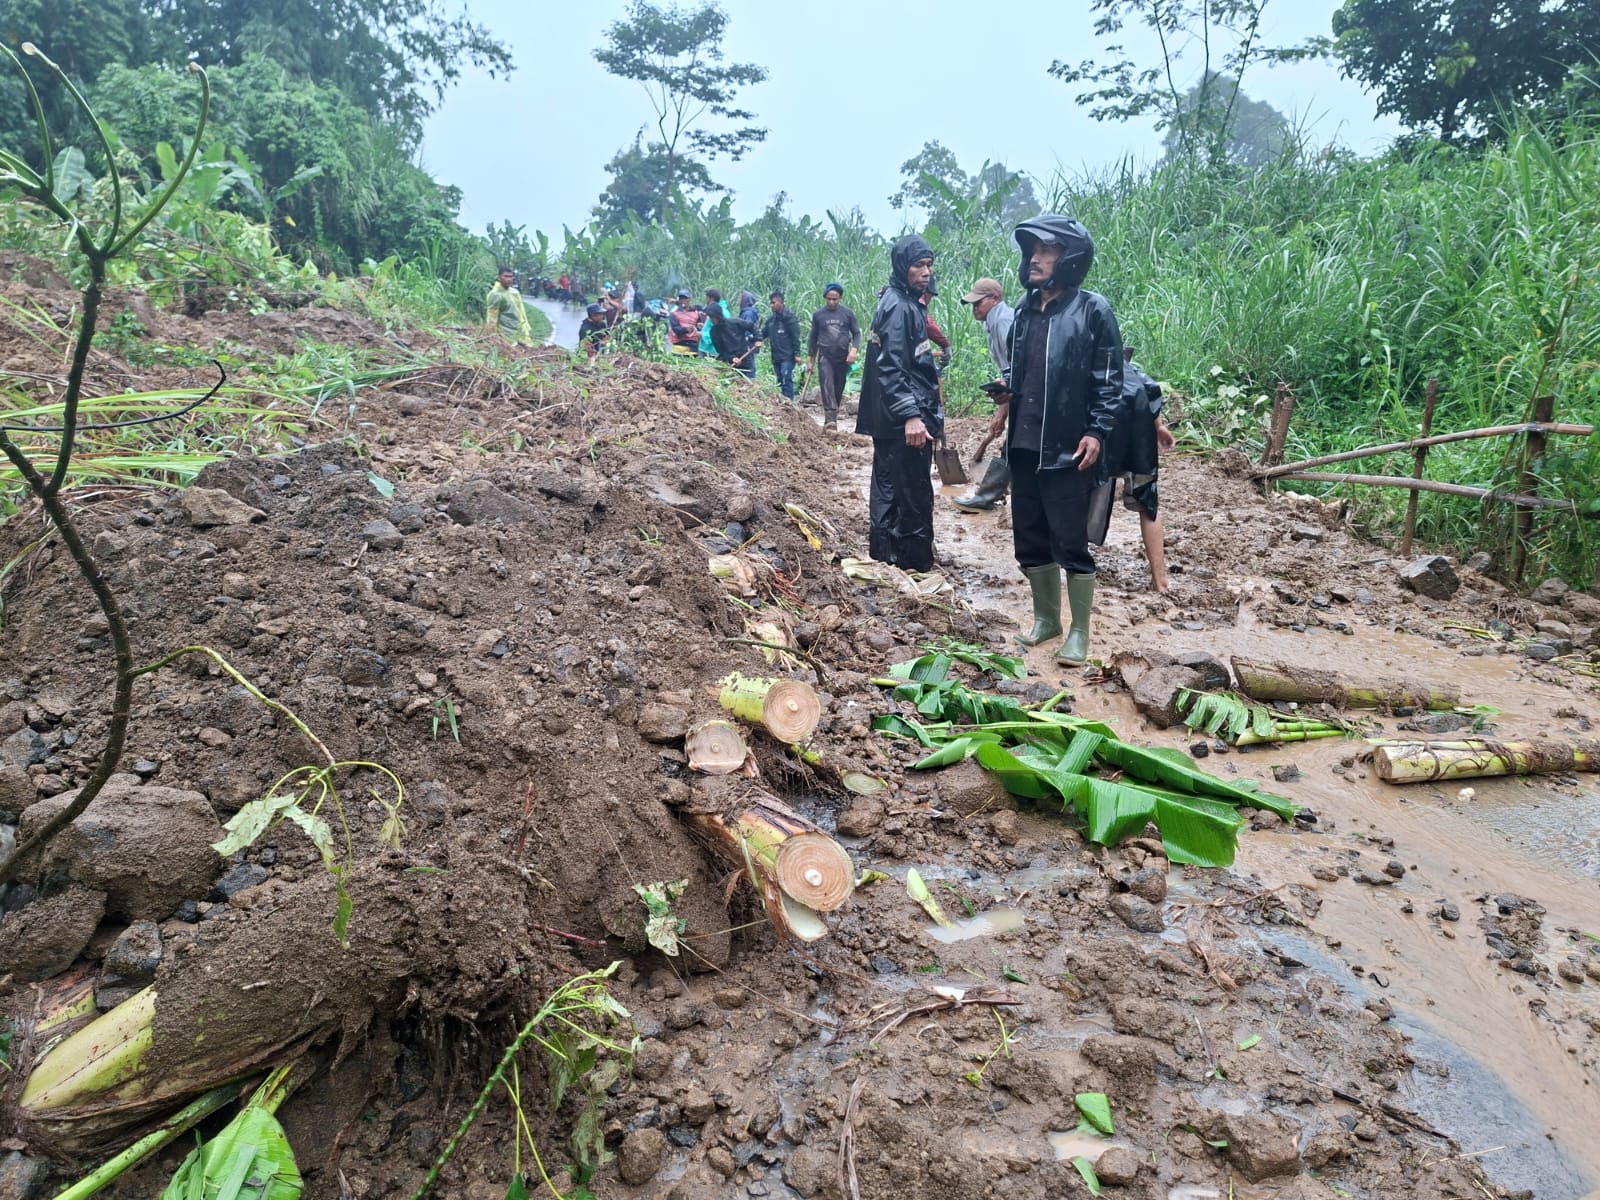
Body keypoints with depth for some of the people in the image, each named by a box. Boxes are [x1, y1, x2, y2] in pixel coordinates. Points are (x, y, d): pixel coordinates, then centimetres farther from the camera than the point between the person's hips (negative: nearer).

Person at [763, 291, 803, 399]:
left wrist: (797, 354, -15)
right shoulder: (771, 319, 13)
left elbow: (795, 337, -11)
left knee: (786, 381, -12)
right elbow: (763, 333, 15)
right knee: (780, 382, 10)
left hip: (787, 357, -7)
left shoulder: (789, 317, -8)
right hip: (776, 357, 7)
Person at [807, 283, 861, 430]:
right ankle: (831, 419, -29)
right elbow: (813, 338, 11)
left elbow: (856, 333, 6)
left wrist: (854, 349, -13)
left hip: (843, 358, 1)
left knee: (838, 389, 6)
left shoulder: (848, 314, 3)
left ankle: (832, 417, 20)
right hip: (825, 357, -1)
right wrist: (811, 361, 11)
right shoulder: (818, 315, 5)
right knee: (827, 386, -18)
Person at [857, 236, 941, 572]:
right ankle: (914, 563, 2)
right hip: (903, 420, -10)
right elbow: (891, 368, -22)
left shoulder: (908, 303, 16)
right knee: (913, 494, -5)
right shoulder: (898, 306, -14)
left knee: (890, 489, 15)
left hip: (894, 419, 10)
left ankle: (885, 554, 24)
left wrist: (928, 411, 24)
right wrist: (910, 415, -27)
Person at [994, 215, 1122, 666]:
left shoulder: (1093, 310, -6)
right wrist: (1006, 388, 2)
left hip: (1068, 450, -6)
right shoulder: (1024, 310, 12)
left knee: (1071, 542, -1)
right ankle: (1046, 618, 29)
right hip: (1023, 446, 6)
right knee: (1030, 539, 12)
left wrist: (1097, 431, -14)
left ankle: (1079, 632, 11)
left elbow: (1110, 379, -6)